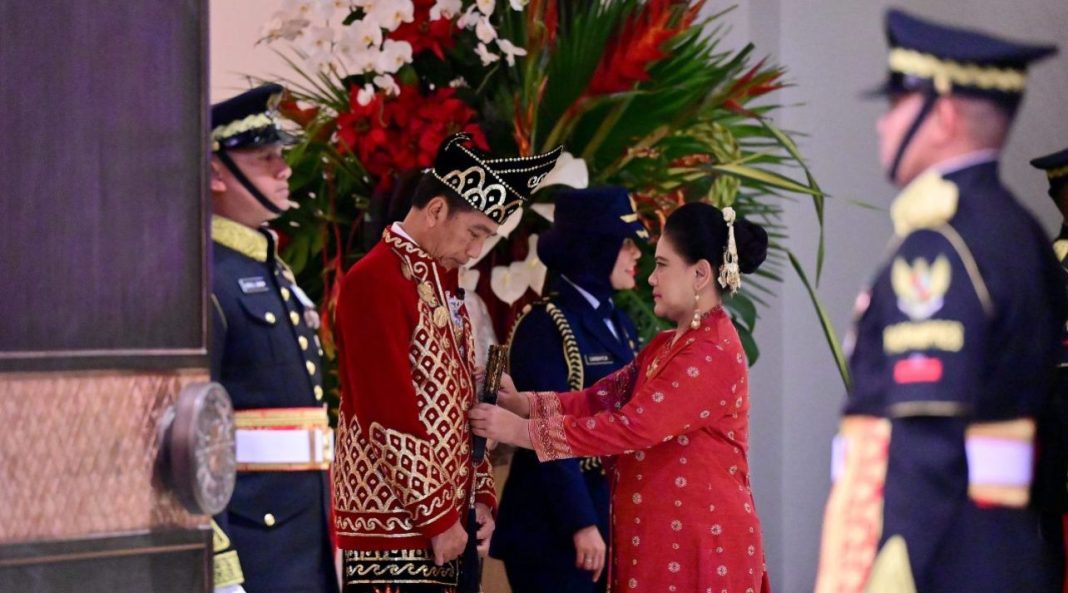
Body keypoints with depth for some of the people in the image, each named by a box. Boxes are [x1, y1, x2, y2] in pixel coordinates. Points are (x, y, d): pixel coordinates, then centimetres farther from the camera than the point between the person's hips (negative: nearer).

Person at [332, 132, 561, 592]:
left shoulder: (442, 282, 17)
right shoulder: (375, 281, -13)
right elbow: (387, 418, -18)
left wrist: (480, 498, 10)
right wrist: (438, 516, -15)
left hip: (444, 520, 9)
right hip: (394, 523, -9)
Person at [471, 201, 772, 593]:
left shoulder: (712, 355, -16)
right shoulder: (668, 346, 17)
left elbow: (631, 427, -22)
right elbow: (605, 397, 7)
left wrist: (521, 431, -19)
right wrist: (521, 403, -7)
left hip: (699, 547, -9)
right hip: (660, 543, 9)